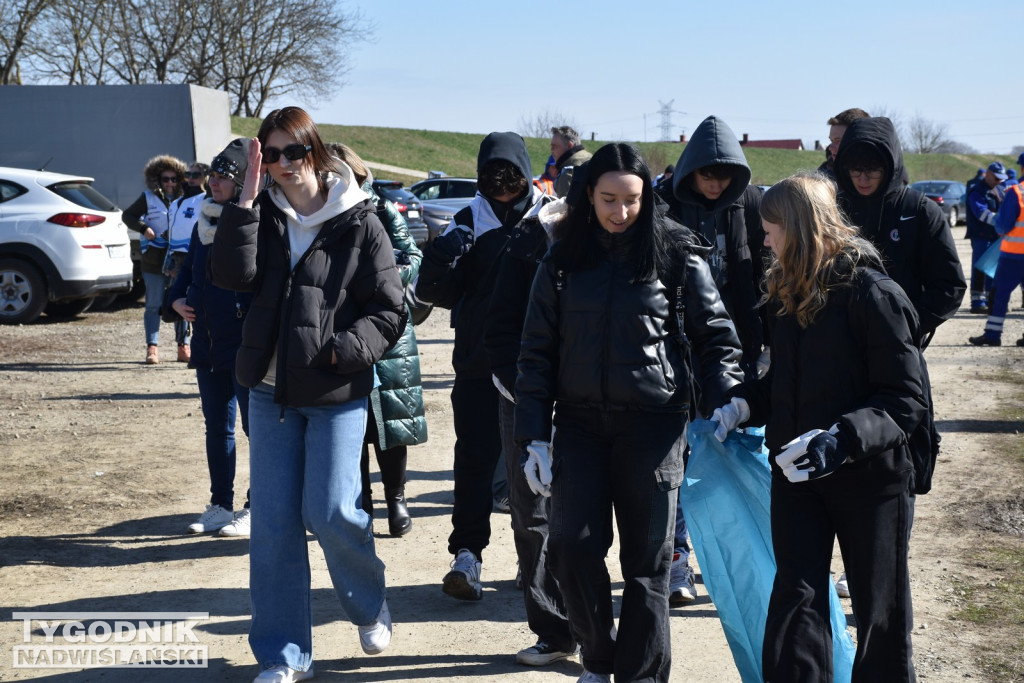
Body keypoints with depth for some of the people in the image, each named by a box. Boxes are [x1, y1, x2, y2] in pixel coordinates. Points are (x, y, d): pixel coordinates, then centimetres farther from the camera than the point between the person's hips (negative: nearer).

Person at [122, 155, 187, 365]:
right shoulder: (148, 198, 5)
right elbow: (128, 215, 7)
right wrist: (144, 229, -8)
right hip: (155, 259, -1)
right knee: (154, 305, 0)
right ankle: (152, 347, 2)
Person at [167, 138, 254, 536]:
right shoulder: (204, 223, 11)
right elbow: (188, 268, 24)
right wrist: (177, 299, 8)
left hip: (246, 345, -8)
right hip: (208, 345, 8)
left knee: (254, 425, 0)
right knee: (217, 426, 14)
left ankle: (256, 508, 12)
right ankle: (220, 506, 25)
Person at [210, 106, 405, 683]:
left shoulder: (358, 223, -5)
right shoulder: (263, 217, 5)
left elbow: (391, 310, -5)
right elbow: (234, 275, -12)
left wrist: (345, 349, -19)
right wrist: (245, 202, -16)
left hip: (337, 394, -4)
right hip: (271, 390, 4)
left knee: (331, 512, -9)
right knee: (273, 524, 4)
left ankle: (371, 608, 23)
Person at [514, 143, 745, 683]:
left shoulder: (677, 258, 0)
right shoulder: (562, 262, 7)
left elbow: (717, 335, 5)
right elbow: (537, 353, 7)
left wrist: (724, 396, -12)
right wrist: (534, 436, 1)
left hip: (653, 424, -2)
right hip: (580, 421, 2)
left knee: (647, 557, 1)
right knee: (571, 544, -7)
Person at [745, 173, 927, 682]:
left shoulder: (872, 293, -15)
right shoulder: (786, 291, 7)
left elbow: (906, 399, -17)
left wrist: (841, 438, -30)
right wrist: (746, 406, -1)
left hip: (869, 474, -5)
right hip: (795, 470, 5)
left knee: (879, 605, 9)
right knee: (795, 595, -2)